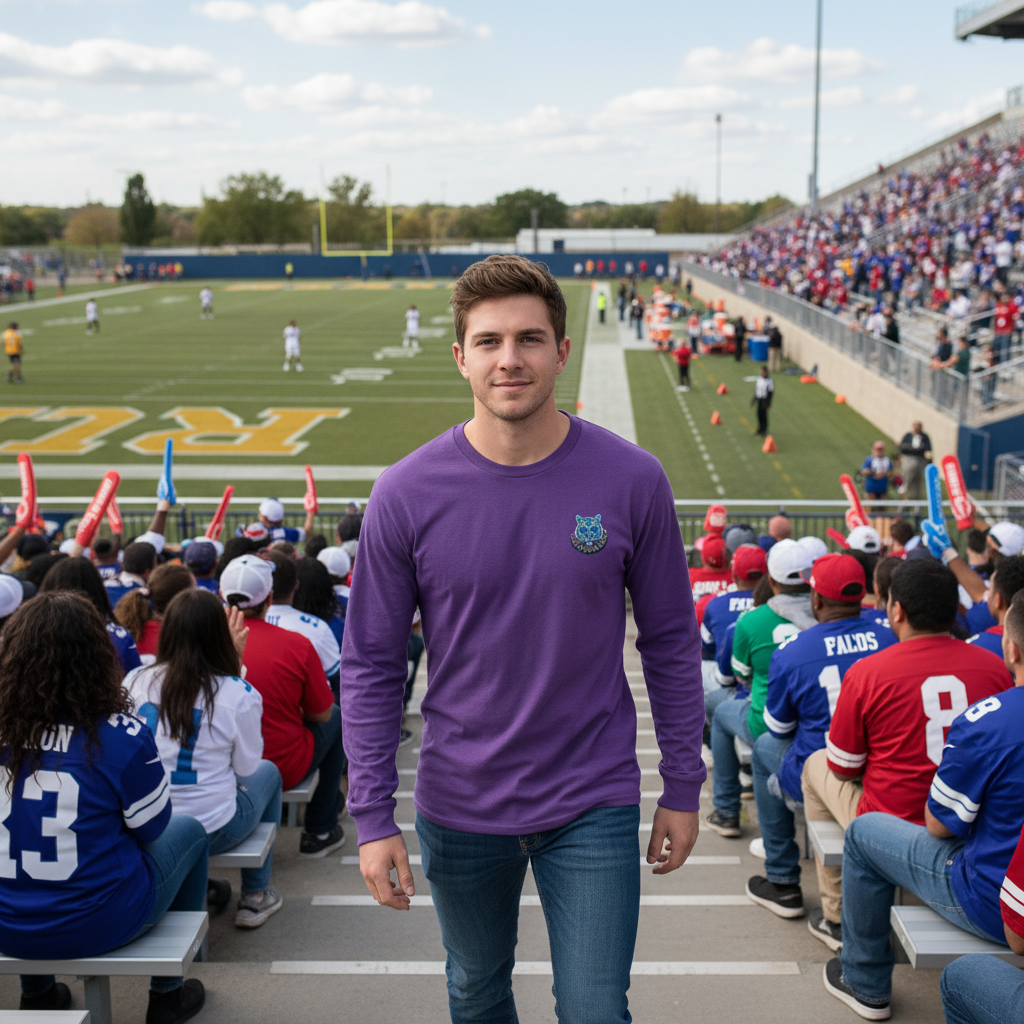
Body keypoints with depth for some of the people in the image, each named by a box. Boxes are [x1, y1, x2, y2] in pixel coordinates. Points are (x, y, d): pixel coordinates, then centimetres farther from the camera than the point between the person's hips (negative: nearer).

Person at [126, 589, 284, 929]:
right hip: (212, 829, -4)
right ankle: (255, 896, 31)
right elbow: (246, 766, 0)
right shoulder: (238, 694, -14)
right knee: (267, 772, 26)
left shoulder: (135, 681, -5)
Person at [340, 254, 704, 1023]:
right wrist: (373, 816, -7)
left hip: (594, 807, -1)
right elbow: (371, 666, -5)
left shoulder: (632, 481, -11)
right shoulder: (406, 495, -12)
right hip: (461, 810, 1)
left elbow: (671, 642, -1)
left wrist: (683, 786, 2)